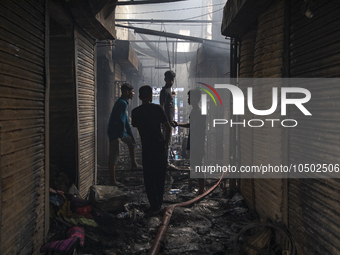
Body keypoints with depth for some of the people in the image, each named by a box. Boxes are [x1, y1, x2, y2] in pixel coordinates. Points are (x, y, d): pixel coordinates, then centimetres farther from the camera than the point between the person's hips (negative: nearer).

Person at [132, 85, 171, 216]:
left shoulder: (135, 112, -2)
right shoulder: (157, 108, -4)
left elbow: (138, 129, 10)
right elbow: (168, 127, -5)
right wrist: (166, 143, 4)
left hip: (147, 148, -1)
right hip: (160, 147, 1)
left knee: (149, 178, 6)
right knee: (160, 176, 14)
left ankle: (155, 206, 5)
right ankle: (159, 203, 23)